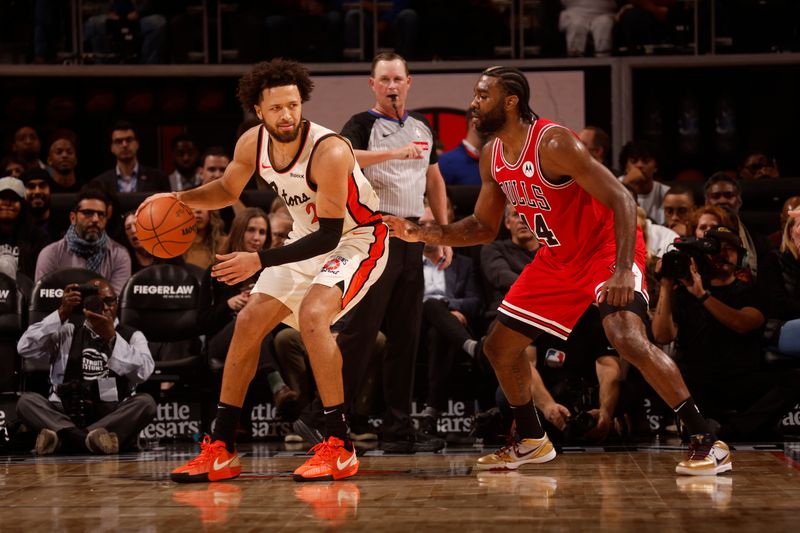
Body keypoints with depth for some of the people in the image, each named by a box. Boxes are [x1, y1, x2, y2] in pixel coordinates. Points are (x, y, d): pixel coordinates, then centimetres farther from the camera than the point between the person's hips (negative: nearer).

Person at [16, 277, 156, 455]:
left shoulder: (132, 336, 11)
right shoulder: (67, 334, 16)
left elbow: (143, 371, -9)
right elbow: (25, 349, -1)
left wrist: (111, 337, -18)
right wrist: (61, 313, -6)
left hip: (114, 420, -1)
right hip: (65, 418, 1)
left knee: (145, 402, -29)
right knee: (27, 400, -23)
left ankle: (62, 437, -42)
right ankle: (93, 438, -46)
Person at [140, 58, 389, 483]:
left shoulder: (329, 152, -32)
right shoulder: (253, 144, -11)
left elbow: (329, 236, -32)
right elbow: (227, 189, 11)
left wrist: (259, 261, -35)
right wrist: (181, 199, -9)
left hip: (357, 239, -8)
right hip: (309, 238, 8)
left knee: (312, 314, -31)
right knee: (248, 324, 3)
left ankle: (339, 447, -23)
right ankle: (220, 450, 12)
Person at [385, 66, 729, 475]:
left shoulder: (554, 143, -24)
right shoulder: (492, 157, 1)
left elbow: (621, 200, -27)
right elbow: (484, 227, 13)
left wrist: (624, 270, -38)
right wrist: (423, 234, 0)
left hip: (607, 248, -9)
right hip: (558, 259, 9)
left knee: (627, 338, -31)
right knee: (498, 346, 10)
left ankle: (706, 442, -24)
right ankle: (531, 441, 29)